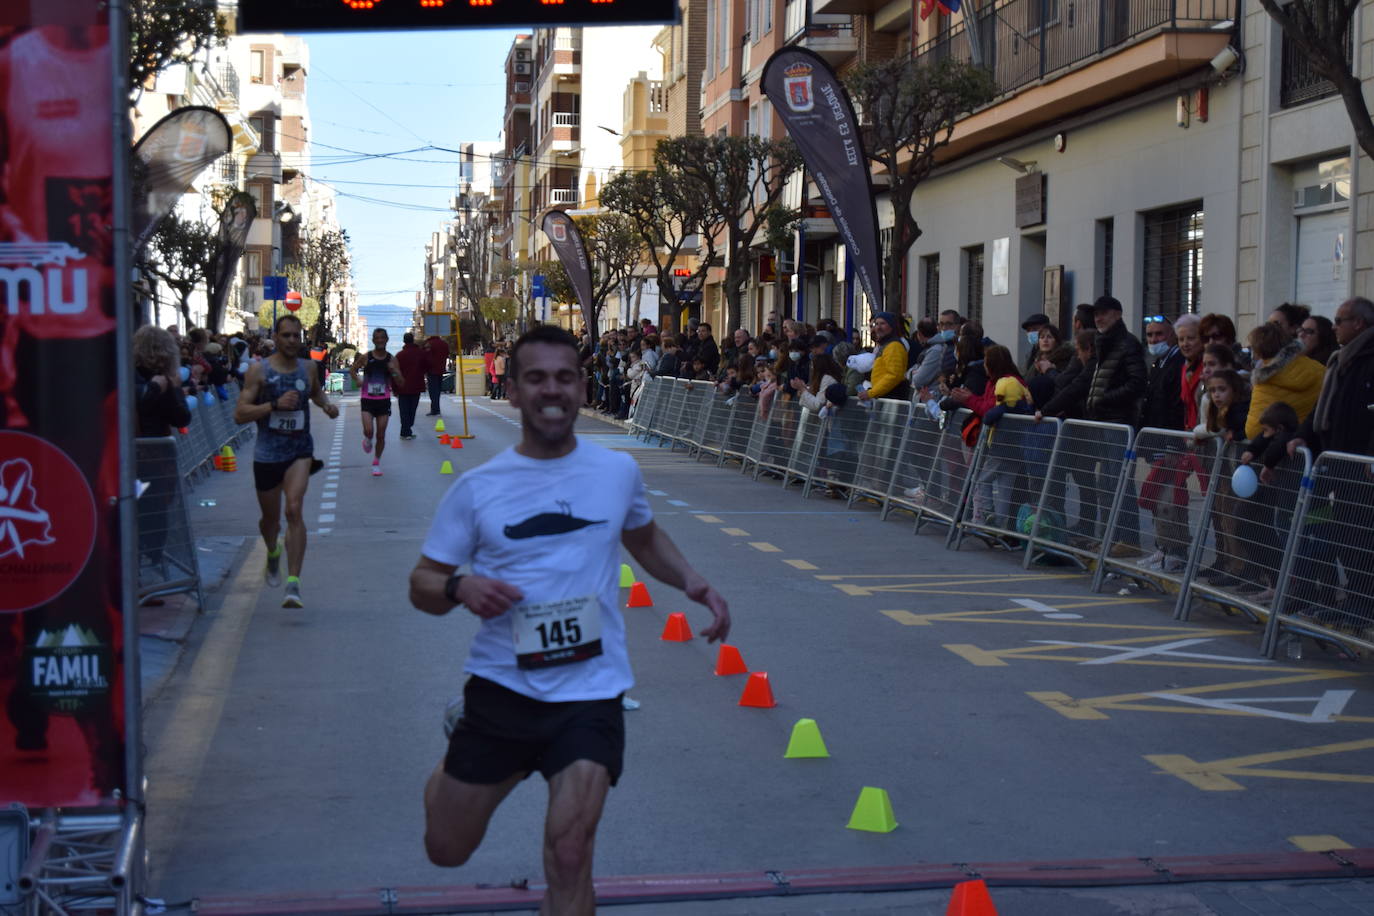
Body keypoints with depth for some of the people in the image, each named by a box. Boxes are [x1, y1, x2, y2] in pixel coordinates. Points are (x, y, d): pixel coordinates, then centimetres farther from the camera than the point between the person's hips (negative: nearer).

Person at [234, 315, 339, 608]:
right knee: (270, 518, 16)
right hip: (267, 453, 0)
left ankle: (293, 584, -23)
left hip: (300, 451, 0)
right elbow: (240, 414, -12)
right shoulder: (259, 370, -6)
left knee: (294, 510, -20)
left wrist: (326, 404, 6)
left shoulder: (309, 368, 5)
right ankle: (273, 554, 52)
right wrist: (275, 404, -23)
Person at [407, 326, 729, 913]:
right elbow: (422, 583, 5)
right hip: (500, 685, 1)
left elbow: (643, 537, 23)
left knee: (569, 856, -17)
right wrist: (460, 587, -19)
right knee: (446, 850, 13)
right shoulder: (477, 488, -2)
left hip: (589, 694, 0)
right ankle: (457, 765, 47)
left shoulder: (618, 472, 2)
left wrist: (692, 583, 5)